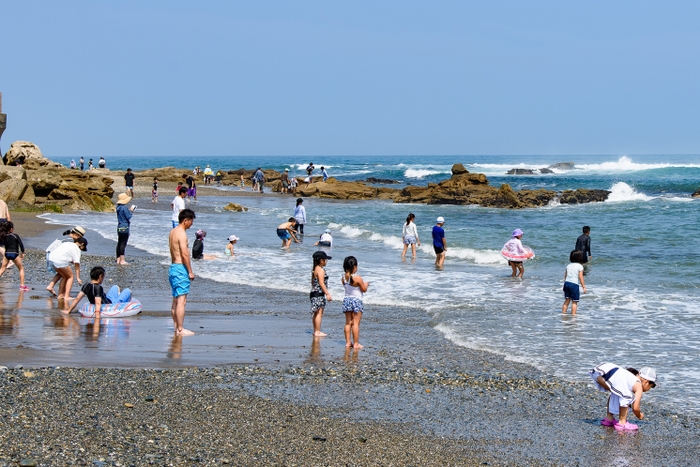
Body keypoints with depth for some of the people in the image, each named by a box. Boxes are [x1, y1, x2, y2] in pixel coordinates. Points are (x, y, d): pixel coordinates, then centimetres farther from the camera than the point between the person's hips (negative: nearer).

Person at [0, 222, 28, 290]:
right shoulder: (15, 236, -7)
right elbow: (21, 245, -6)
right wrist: (22, 253, 6)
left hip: (7, 254, 3)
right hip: (14, 254, -3)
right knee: (21, 269, 10)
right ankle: (22, 285, 5)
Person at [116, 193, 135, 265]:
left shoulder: (118, 207, 9)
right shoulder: (124, 208, -18)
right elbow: (128, 217, -16)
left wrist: (130, 210, 13)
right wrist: (131, 210, -4)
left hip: (119, 227, 9)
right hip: (124, 228, -9)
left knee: (119, 243, 12)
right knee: (123, 244, -6)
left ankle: (118, 259, 16)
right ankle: (122, 260, -5)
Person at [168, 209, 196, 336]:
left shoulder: (172, 232, 14)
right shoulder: (182, 233, -15)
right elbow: (184, 254, -20)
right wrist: (190, 271, -14)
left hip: (173, 267, 10)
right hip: (180, 268, -10)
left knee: (175, 301, 14)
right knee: (181, 301, -8)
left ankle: (177, 327, 19)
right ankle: (180, 329, -7)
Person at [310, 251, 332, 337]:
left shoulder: (314, 269, 15)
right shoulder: (321, 270, -15)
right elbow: (321, 283, -20)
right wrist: (327, 294, -20)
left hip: (314, 292, 10)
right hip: (319, 293, -10)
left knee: (316, 313, 14)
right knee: (319, 313, -7)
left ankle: (316, 331, 20)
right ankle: (317, 332, -7)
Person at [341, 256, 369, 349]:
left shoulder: (344, 278, 1)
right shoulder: (357, 278, -18)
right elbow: (364, 289, -11)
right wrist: (365, 284, 12)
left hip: (347, 300, 6)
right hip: (356, 301, -6)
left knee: (348, 323, 12)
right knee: (356, 323, -2)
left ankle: (348, 342, 14)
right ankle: (356, 343, 1)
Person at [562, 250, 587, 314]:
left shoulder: (568, 265, 10)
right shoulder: (580, 266, -5)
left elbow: (565, 276, 13)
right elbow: (580, 277, -9)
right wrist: (584, 287, -5)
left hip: (566, 283, 5)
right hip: (574, 284, -5)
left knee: (567, 300, 15)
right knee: (574, 302, 3)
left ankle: (563, 312, 16)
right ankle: (573, 314, 1)